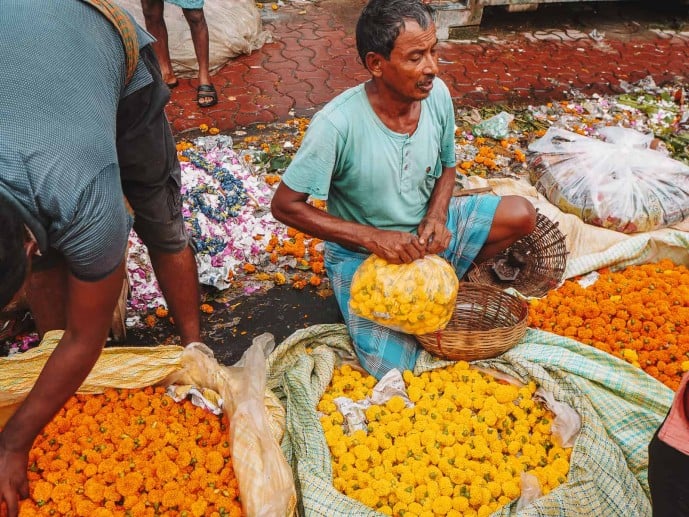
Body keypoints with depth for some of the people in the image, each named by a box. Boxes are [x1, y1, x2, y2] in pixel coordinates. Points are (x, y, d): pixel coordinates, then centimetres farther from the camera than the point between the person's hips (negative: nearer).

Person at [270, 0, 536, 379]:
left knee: (521, 215, -8)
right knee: (393, 369, -14)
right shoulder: (337, 124, -28)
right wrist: (372, 238, -27)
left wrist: (436, 216, -16)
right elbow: (285, 205, -21)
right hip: (362, 251, -4)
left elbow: (446, 168, 6)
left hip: (424, 230, 5)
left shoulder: (437, 94, -12)